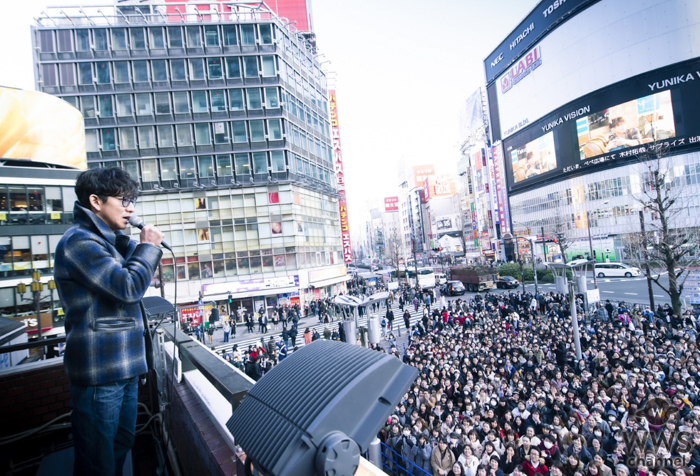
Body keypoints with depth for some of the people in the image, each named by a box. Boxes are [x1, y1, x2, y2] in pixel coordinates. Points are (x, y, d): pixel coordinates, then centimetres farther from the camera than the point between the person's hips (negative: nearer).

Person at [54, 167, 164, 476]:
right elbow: (128, 286, -22)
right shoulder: (79, 241, -15)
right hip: (100, 369, -10)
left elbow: (128, 276, 27)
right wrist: (148, 246, -12)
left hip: (122, 365, 10)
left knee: (121, 445, 23)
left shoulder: (105, 240, 16)